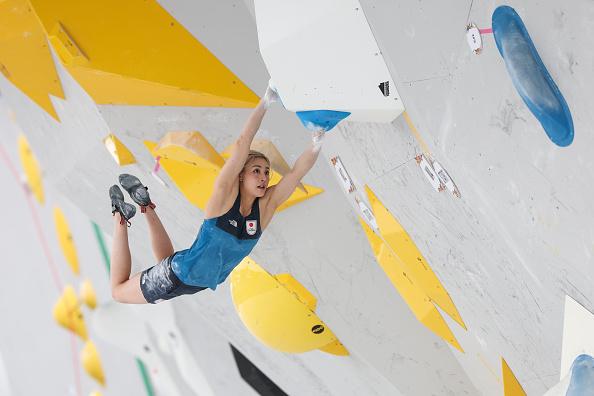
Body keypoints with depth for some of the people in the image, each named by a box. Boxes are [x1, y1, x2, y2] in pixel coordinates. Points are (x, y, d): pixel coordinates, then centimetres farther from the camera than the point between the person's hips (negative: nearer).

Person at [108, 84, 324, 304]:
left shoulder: (266, 205, -15)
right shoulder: (225, 194, -29)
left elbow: (296, 172, -27)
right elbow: (242, 144, -41)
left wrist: (316, 143, -43)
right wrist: (266, 101, -47)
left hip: (206, 281, 6)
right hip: (176, 276, -6)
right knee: (118, 290, 17)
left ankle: (146, 205, 41)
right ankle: (121, 217, 26)